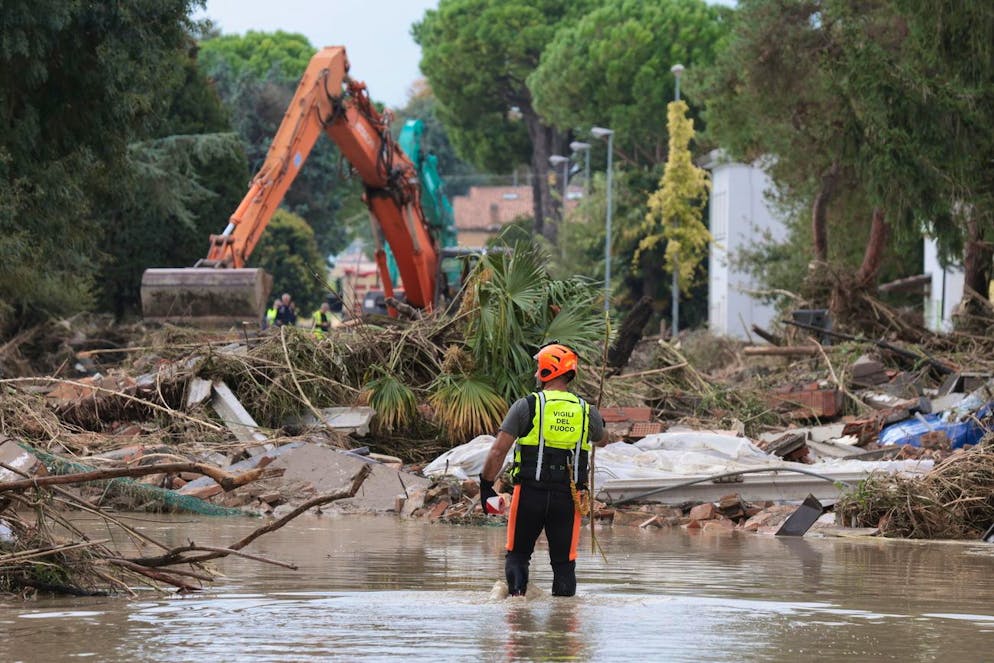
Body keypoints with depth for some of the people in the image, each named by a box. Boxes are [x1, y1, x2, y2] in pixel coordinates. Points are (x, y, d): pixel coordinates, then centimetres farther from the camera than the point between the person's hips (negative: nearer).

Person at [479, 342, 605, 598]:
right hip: (568, 497, 2)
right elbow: (602, 439, 29)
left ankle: (516, 595, -9)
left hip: (529, 492, -2)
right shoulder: (587, 411, 5)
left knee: (517, 555, 11)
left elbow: (498, 451, -6)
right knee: (564, 562, 8)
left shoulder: (526, 406, -4)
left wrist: (486, 485, 6)